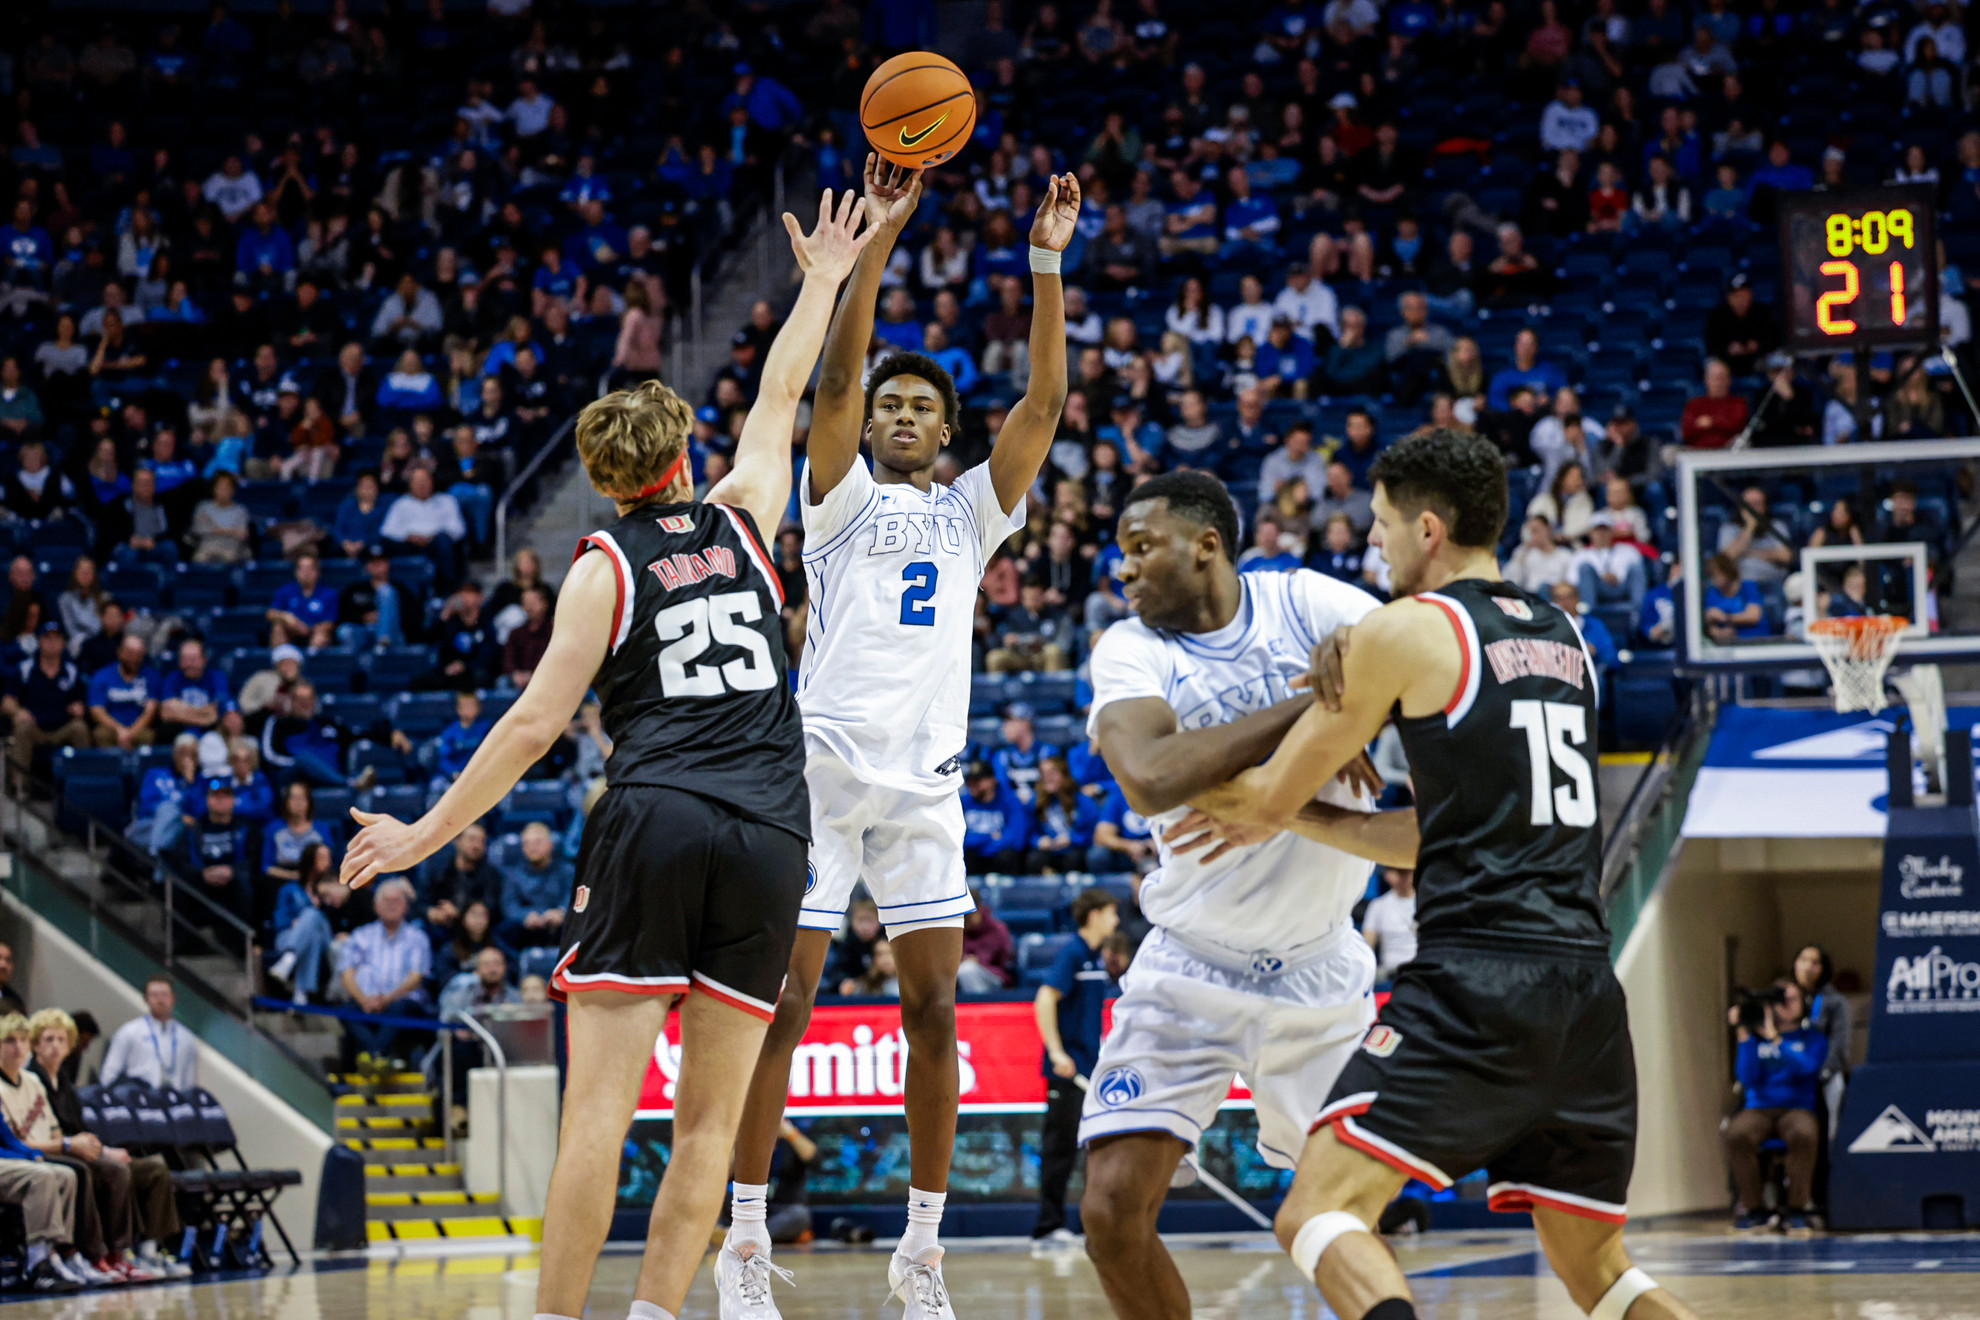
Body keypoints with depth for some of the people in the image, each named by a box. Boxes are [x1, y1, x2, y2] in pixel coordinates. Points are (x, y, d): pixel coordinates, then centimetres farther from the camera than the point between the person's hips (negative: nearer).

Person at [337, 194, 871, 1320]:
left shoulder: (606, 566, 6)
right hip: (771, 836, 3)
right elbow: (780, 398, 33)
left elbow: (537, 724, -1)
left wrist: (429, 833, 5)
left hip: (655, 824, -3)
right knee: (709, 1118, 3)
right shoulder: (739, 521, 15)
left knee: (599, 1106, -7)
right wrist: (823, 284, 46)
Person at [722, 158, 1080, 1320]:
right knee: (784, 1005, -4)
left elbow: (1044, 403, 3)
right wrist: (879, 240, -17)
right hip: (826, 771, -3)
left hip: (926, 782, 3)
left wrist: (1048, 267, -6)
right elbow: (837, 376, -9)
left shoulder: (973, 511, 15)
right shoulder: (841, 498, 6)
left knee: (934, 1013, 2)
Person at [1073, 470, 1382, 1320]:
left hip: (1318, 966, 0)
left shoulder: (1304, 606, -8)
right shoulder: (1130, 650, -11)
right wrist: (1305, 708, -31)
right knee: (1113, 1210, -11)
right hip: (1190, 970, 0)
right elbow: (1151, 780, -30)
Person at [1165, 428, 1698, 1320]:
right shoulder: (1564, 638, 20)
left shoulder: (1404, 631, -1)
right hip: (1585, 984, 7)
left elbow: (1269, 796, 7)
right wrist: (1289, 817, 27)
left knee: (1319, 1212, -10)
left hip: (1476, 979, -7)